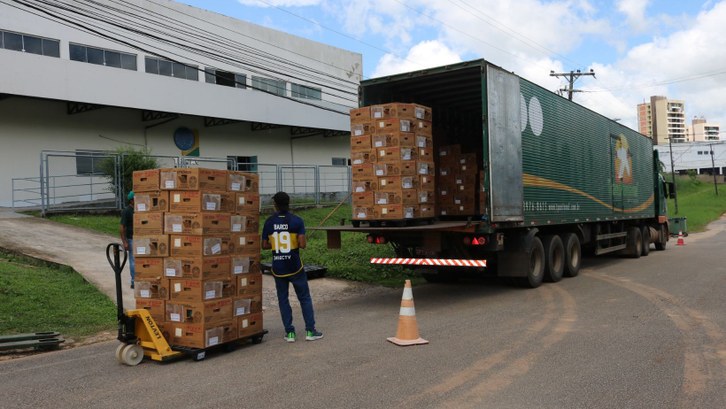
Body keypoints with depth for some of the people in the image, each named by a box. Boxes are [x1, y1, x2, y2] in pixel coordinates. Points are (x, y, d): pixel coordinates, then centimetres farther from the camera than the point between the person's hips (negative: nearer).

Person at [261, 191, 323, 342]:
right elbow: (302, 244, -16)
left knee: (283, 299, 12)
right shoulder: (297, 221, -9)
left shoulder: (269, 222, -2)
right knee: (305, 298, 9)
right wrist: (304, 242, 6)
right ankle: (310, 330, 9)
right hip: (294, 266, -2)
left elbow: (264, 245, 1)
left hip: (278, 267, 2)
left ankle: (289, 332, 10)